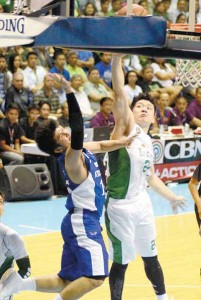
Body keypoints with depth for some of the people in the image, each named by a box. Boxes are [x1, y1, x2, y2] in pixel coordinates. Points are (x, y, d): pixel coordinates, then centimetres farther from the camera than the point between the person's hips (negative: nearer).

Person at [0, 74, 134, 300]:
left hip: (82, 222, 9)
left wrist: (122, 143, 6)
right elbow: (77, 129, -35)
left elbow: (100, 145, 26)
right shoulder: (71, 159, -18)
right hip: (83, 223, -9)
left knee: (68, 281, 11)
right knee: (95, 277, -18)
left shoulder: (79, 151, 7)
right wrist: (69, 92, -40)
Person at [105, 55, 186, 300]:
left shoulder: (148, 142, 14)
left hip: (142, 204, 7)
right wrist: (117, 57, -26)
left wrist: (171, 197, 32)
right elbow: (119, 92, -19)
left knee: (151, 258, 19)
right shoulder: (126, 126, -6)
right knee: (121, 263, 2)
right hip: (120, 207, -7)